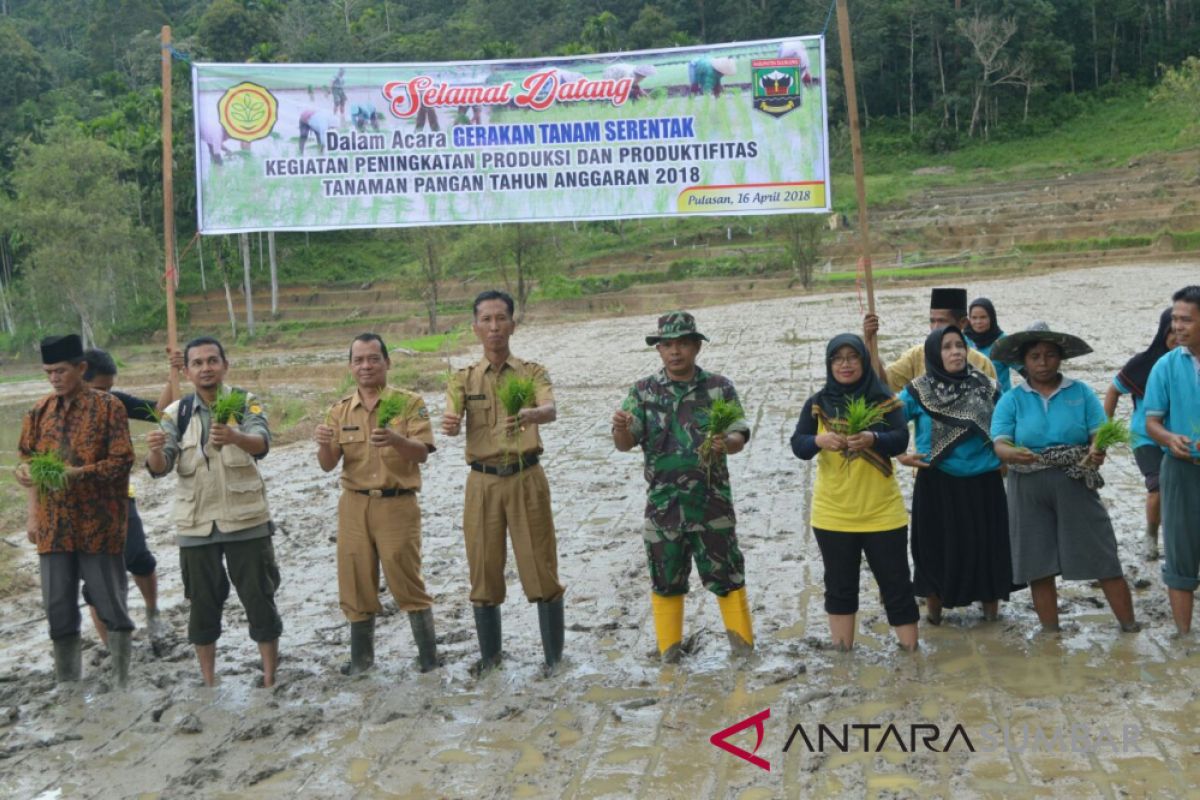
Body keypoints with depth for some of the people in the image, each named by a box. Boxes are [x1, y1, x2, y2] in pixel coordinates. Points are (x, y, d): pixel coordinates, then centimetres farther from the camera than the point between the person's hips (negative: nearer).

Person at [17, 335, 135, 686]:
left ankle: (121, 681, 16)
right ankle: (67, 684, 20)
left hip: (98, 522, -4)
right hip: (53, 524, 4)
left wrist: (77, 473, -23)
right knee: (58, 608, 8)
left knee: (111, 602, 3)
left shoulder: (107, 406, -5)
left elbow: (122, 461, -9)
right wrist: (28, 493, 1)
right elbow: (29, 459, 14)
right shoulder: (40, 410, 8)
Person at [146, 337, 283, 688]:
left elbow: (262, 442, -23)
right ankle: (209, 680, 24)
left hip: (246, 520, -2)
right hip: (196, 524, 2)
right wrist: (155, 450, -30)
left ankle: (269, 678, 16)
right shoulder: (176, 413, 3)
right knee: (203, 603, 10)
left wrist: (234, 437, -45)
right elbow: (160, 467, -6)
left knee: (259, 598, 3)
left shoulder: (246, 403, -4)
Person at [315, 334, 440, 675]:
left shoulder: (408, 403, -2)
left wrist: (395, 439, -33)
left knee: (407, 583, -1)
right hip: (354, 505, 4)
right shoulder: (341, 410, 8)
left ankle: (429, 658, 12)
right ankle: (361, 658, 24)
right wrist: (323, 443, -19)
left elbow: (422, 453, -13)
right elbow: (327, 465, 4)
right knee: (356, 585, 9)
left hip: (397, 504, -4)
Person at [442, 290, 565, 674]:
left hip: (526, 478, -2)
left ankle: (554, 655, 13)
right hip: (483, 482, 2)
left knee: (541, 567, 0)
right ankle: (490, 654, 22)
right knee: (484, 569, 7)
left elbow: (551, 410, -17)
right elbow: (453, 423, -9)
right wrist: (449, 424, -35)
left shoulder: (532, 372, 3)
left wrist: (528, 415, -41)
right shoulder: (463, 379, 8)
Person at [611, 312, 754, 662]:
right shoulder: (643, 392, 3)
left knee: (725, 574, 5)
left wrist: (726, 443, -25)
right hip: (662, 501, 1)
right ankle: (669, 652, 22)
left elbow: (739, 437, -1)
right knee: (665, 578, 9)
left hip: (712, 499, -1)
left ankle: (743, 646, 19)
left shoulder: (719, 388, 1)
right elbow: (625, 444, -2)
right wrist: (620, 428, -25)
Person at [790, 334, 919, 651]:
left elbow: (901, 440, -14)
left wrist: (872, 439, -34)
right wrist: (819, 440, -28)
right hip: (832, 513, 2)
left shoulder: (884, 399, -3)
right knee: (839, 586, 12)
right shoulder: (817, 403, 1)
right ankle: (842, 652, 23)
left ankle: (911, 652, 14)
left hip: (882, 511, -1)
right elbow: (797, 445, -7)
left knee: (896, 583, 4)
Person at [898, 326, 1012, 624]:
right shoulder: (918, 391, -4)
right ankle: (934, 607, 24)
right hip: (937, 484, -2)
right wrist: (900, 456, -17)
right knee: (938, 545, 7)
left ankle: (991, 605, 25)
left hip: (983, 484, 2)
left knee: (986, 544, 8)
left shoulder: (986, 386, 3)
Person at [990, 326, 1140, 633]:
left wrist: (1098, 450, -28)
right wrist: (1014, 453, -33)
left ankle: (1130, 626, 13)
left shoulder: (1081, 392, 3)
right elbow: (999, 445, -10)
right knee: (1038, 564, 6)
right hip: (1029, 492, 0)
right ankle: (1050, 633, 19)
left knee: (1103, 557, 2)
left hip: (1076, 487, 0)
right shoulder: (1011, 400, 1)